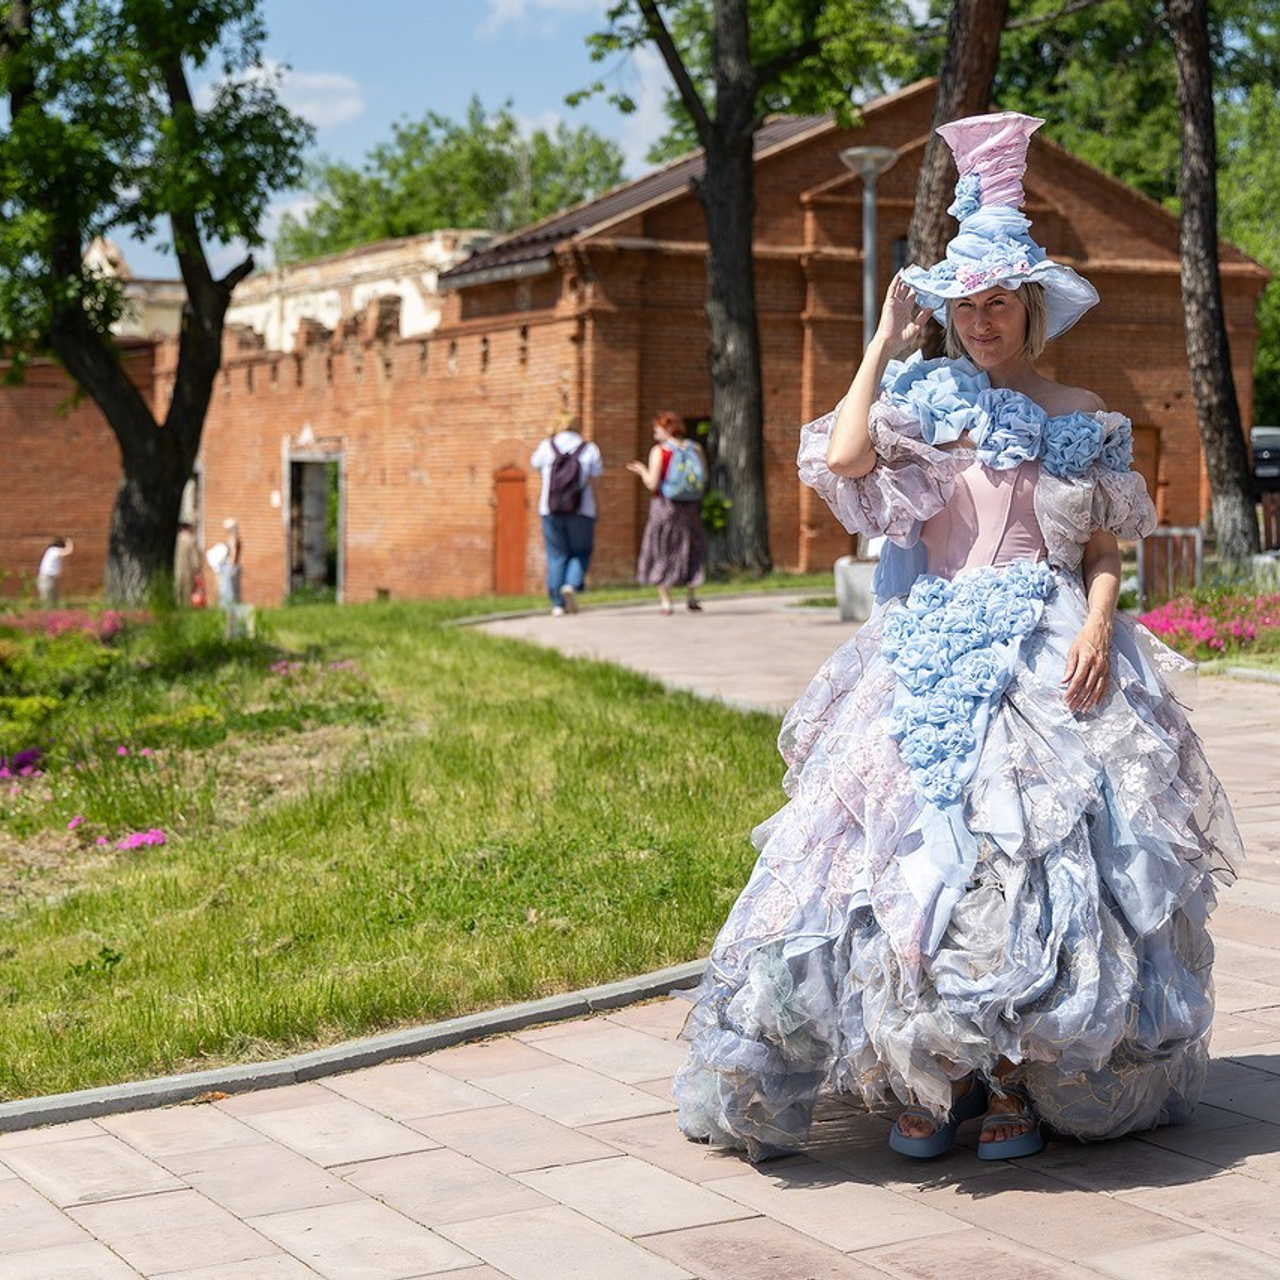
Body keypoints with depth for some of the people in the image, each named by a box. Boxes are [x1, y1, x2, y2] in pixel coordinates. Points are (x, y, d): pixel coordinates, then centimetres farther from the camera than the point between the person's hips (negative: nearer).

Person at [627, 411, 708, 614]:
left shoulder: (659, 451, -10)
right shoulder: (696, 449, 2)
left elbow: (652, 484, -14)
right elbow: (704, 478, 5)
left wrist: (642, 470, 4)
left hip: (665, 506, -3)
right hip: (690, 507, 3)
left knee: (661, 553, 7)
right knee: (691, 551, 16)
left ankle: (665, 602, 3)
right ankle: (692, 599, 12)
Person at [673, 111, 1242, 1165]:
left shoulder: (1081, 417, 10)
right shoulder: (921, 395, 9)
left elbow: (1105, 548, 7)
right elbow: (843, 457, -10)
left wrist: (1098, 625, -12)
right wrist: (883, 343, 0)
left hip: (1047, 659, 0)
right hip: (930, 657, 1)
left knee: (1038, 845, -8)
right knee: (924, 846, -7)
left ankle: (1020, 1078, 1)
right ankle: (926, 1076, 1)